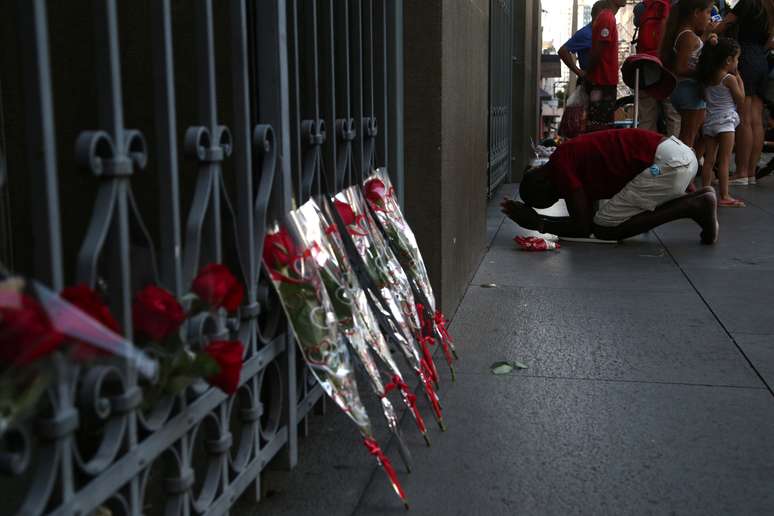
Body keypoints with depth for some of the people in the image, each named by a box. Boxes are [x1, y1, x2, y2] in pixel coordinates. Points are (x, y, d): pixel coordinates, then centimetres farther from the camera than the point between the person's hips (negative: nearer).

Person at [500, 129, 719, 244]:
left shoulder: (561, 164, -9)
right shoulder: (575, 155, 19)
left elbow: (582, 227, -9)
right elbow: (585, 219, 22)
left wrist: (538, 224, 3)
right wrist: (533, 215, 20)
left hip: (667, 161, -10)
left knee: (605, 228, -5)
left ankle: (696, 206, -6)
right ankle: (699, 198, 13)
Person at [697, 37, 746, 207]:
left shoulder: (707, 78, 8)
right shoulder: (730, 79, -10)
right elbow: (741, 101, -4)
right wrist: (739, 80, 3)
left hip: (709, 122, 6)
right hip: (725, 122, -6)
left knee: (709, 160, 8)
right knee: (724, 161, -5)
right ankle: (724, 196, -6)